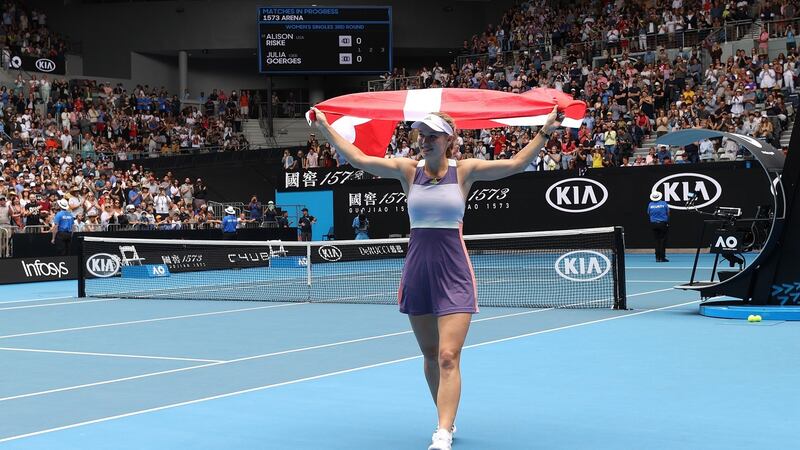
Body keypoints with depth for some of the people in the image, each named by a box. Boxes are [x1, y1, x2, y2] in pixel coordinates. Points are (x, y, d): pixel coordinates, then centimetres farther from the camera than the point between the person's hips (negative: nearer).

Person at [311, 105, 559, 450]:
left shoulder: (464, 170, -1)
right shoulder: (409, 170, 3)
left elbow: (516, 163, -3)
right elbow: (358, 159, 0)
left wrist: (545, 130, -9)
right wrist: (325, 126, 0)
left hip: (454, 272, -3)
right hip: (417, 270, 3)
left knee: (448, 357, -14)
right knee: (430, 355, 14)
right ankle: (447, 420, 32)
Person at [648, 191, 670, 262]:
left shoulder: (650, 205, -2)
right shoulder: (664, 203, -6)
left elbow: (648, 214, 7)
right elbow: (668, 214, -1)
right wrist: (668, 223, 10)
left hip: (654, 224, 2)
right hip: (663, 223, -2)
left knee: (657, 241, 9)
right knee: (663, 241, 2)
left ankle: (657, 258, 8)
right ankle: (662, 257, 0)